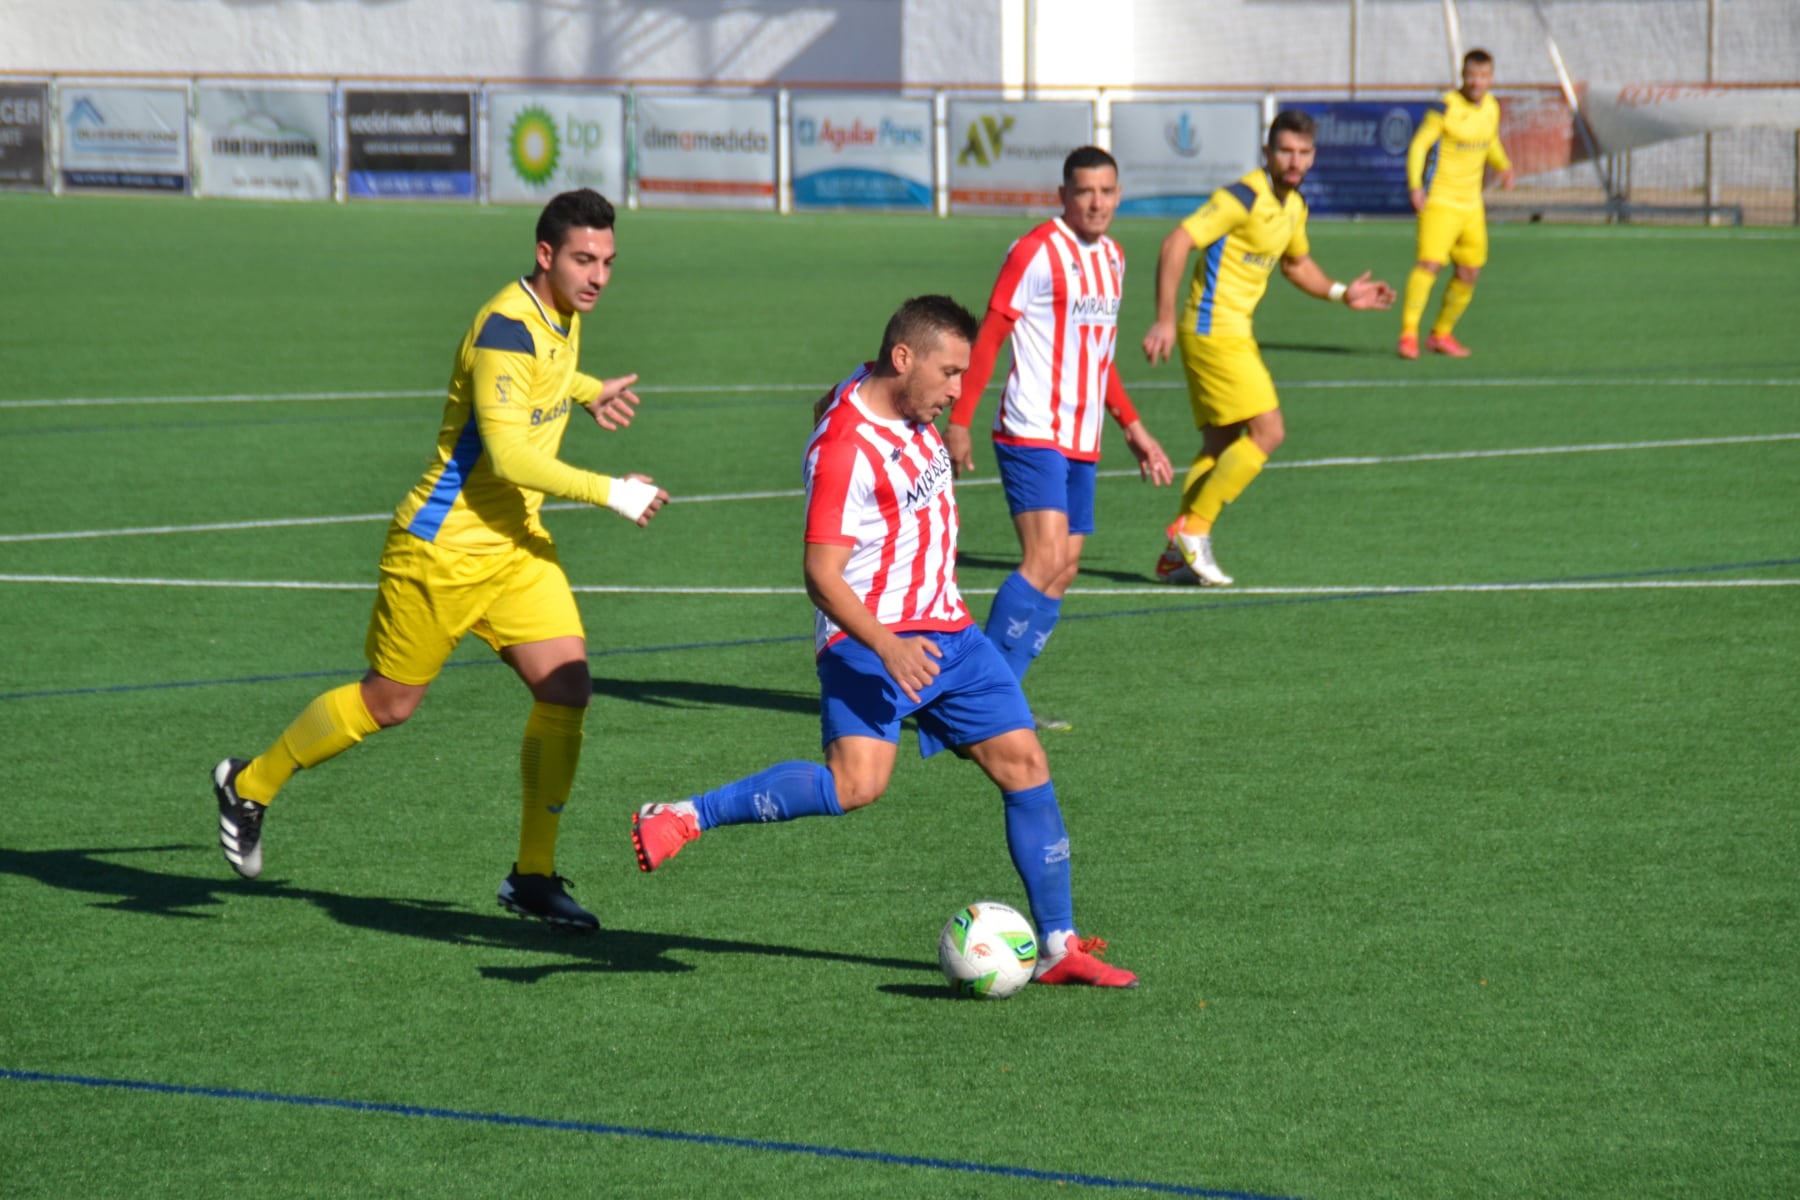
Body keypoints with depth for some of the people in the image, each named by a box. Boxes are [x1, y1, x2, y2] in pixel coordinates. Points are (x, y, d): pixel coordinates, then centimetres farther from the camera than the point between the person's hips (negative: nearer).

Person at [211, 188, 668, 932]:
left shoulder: (562, 316, 5)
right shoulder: (506, 328, -23)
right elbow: (508, 455, -30)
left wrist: (589, 393, 15)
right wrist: (608, 493, -27)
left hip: (516, 546, 8)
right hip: (443, 546, -8)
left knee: (566, 686, -7)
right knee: (389, 703, 5)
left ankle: (533, 876, 0)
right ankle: (249, 787, 27)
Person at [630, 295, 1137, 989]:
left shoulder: (899, 402, 8)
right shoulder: (845, 449, -20)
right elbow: (821, 574, -23)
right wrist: (885, 645, -34)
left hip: (946, 632, 9)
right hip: (868, 641, -9)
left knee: (1025, 765, 4)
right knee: (856, 784, -28)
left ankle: (1057, 945, 12)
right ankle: (682, 820, -16)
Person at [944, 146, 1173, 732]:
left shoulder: (1111, 258, 15)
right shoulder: (1036, 253, -9)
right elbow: (988, 338, -9)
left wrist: (1134, 429, 25)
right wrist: (959, 422, -14)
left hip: (1081, 443, 8)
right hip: (1032, 435, -8)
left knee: (1062, 572, 5)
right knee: (1044, 560, -19)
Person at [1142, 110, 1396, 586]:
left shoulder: (1293, 206, 11)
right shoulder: (1244, 198, -17)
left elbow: (1296, 263, 31)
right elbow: (1176, 244, -23)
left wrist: (1341, 293, 16)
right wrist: (1165, 320, -29)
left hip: (1234, 332, 9)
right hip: (1214, 329, -9)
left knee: (1221, 445, 11)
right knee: (1267, 431, -12)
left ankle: (1178, 555, 13)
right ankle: (1192, 530, -7)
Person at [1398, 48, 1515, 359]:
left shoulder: (1492, 106, 8)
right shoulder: (1445, 108, -12)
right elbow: (1419, 145, -12)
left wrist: (1503, 165, 4)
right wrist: (1416, 187, -24)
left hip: (1471, 205, 7)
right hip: (1439, 201, -7)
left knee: (1470, 273, 9)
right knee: (1430, 263, -20)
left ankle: (1441, 334, 25)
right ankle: (1408, 333, -22)